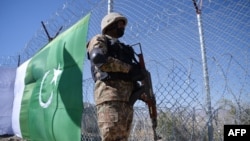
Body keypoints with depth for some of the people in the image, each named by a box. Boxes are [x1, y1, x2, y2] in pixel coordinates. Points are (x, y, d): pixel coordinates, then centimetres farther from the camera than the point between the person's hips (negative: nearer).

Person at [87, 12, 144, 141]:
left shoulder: (122, 48, 33)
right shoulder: (100, 40, 12)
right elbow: (98, 59, -12)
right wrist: (129, 68, -7)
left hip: (126, 99, 8)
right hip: (110, 94, -7)